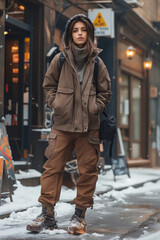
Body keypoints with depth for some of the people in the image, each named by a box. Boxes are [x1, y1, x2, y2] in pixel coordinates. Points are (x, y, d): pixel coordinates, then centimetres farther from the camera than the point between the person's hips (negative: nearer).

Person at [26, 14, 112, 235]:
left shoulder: (97, 63, 4)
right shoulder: (60, 60, 3)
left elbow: (105, 92, 12)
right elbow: (49, 86, 13)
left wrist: (94, 108, -2)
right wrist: (56, 103, -1)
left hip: (89, 126, 0)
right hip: (62, 124, 0)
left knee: (87, 170, 3)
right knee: (53, 167, 0)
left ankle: (80, 215, 15)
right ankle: (47, 214, 8)